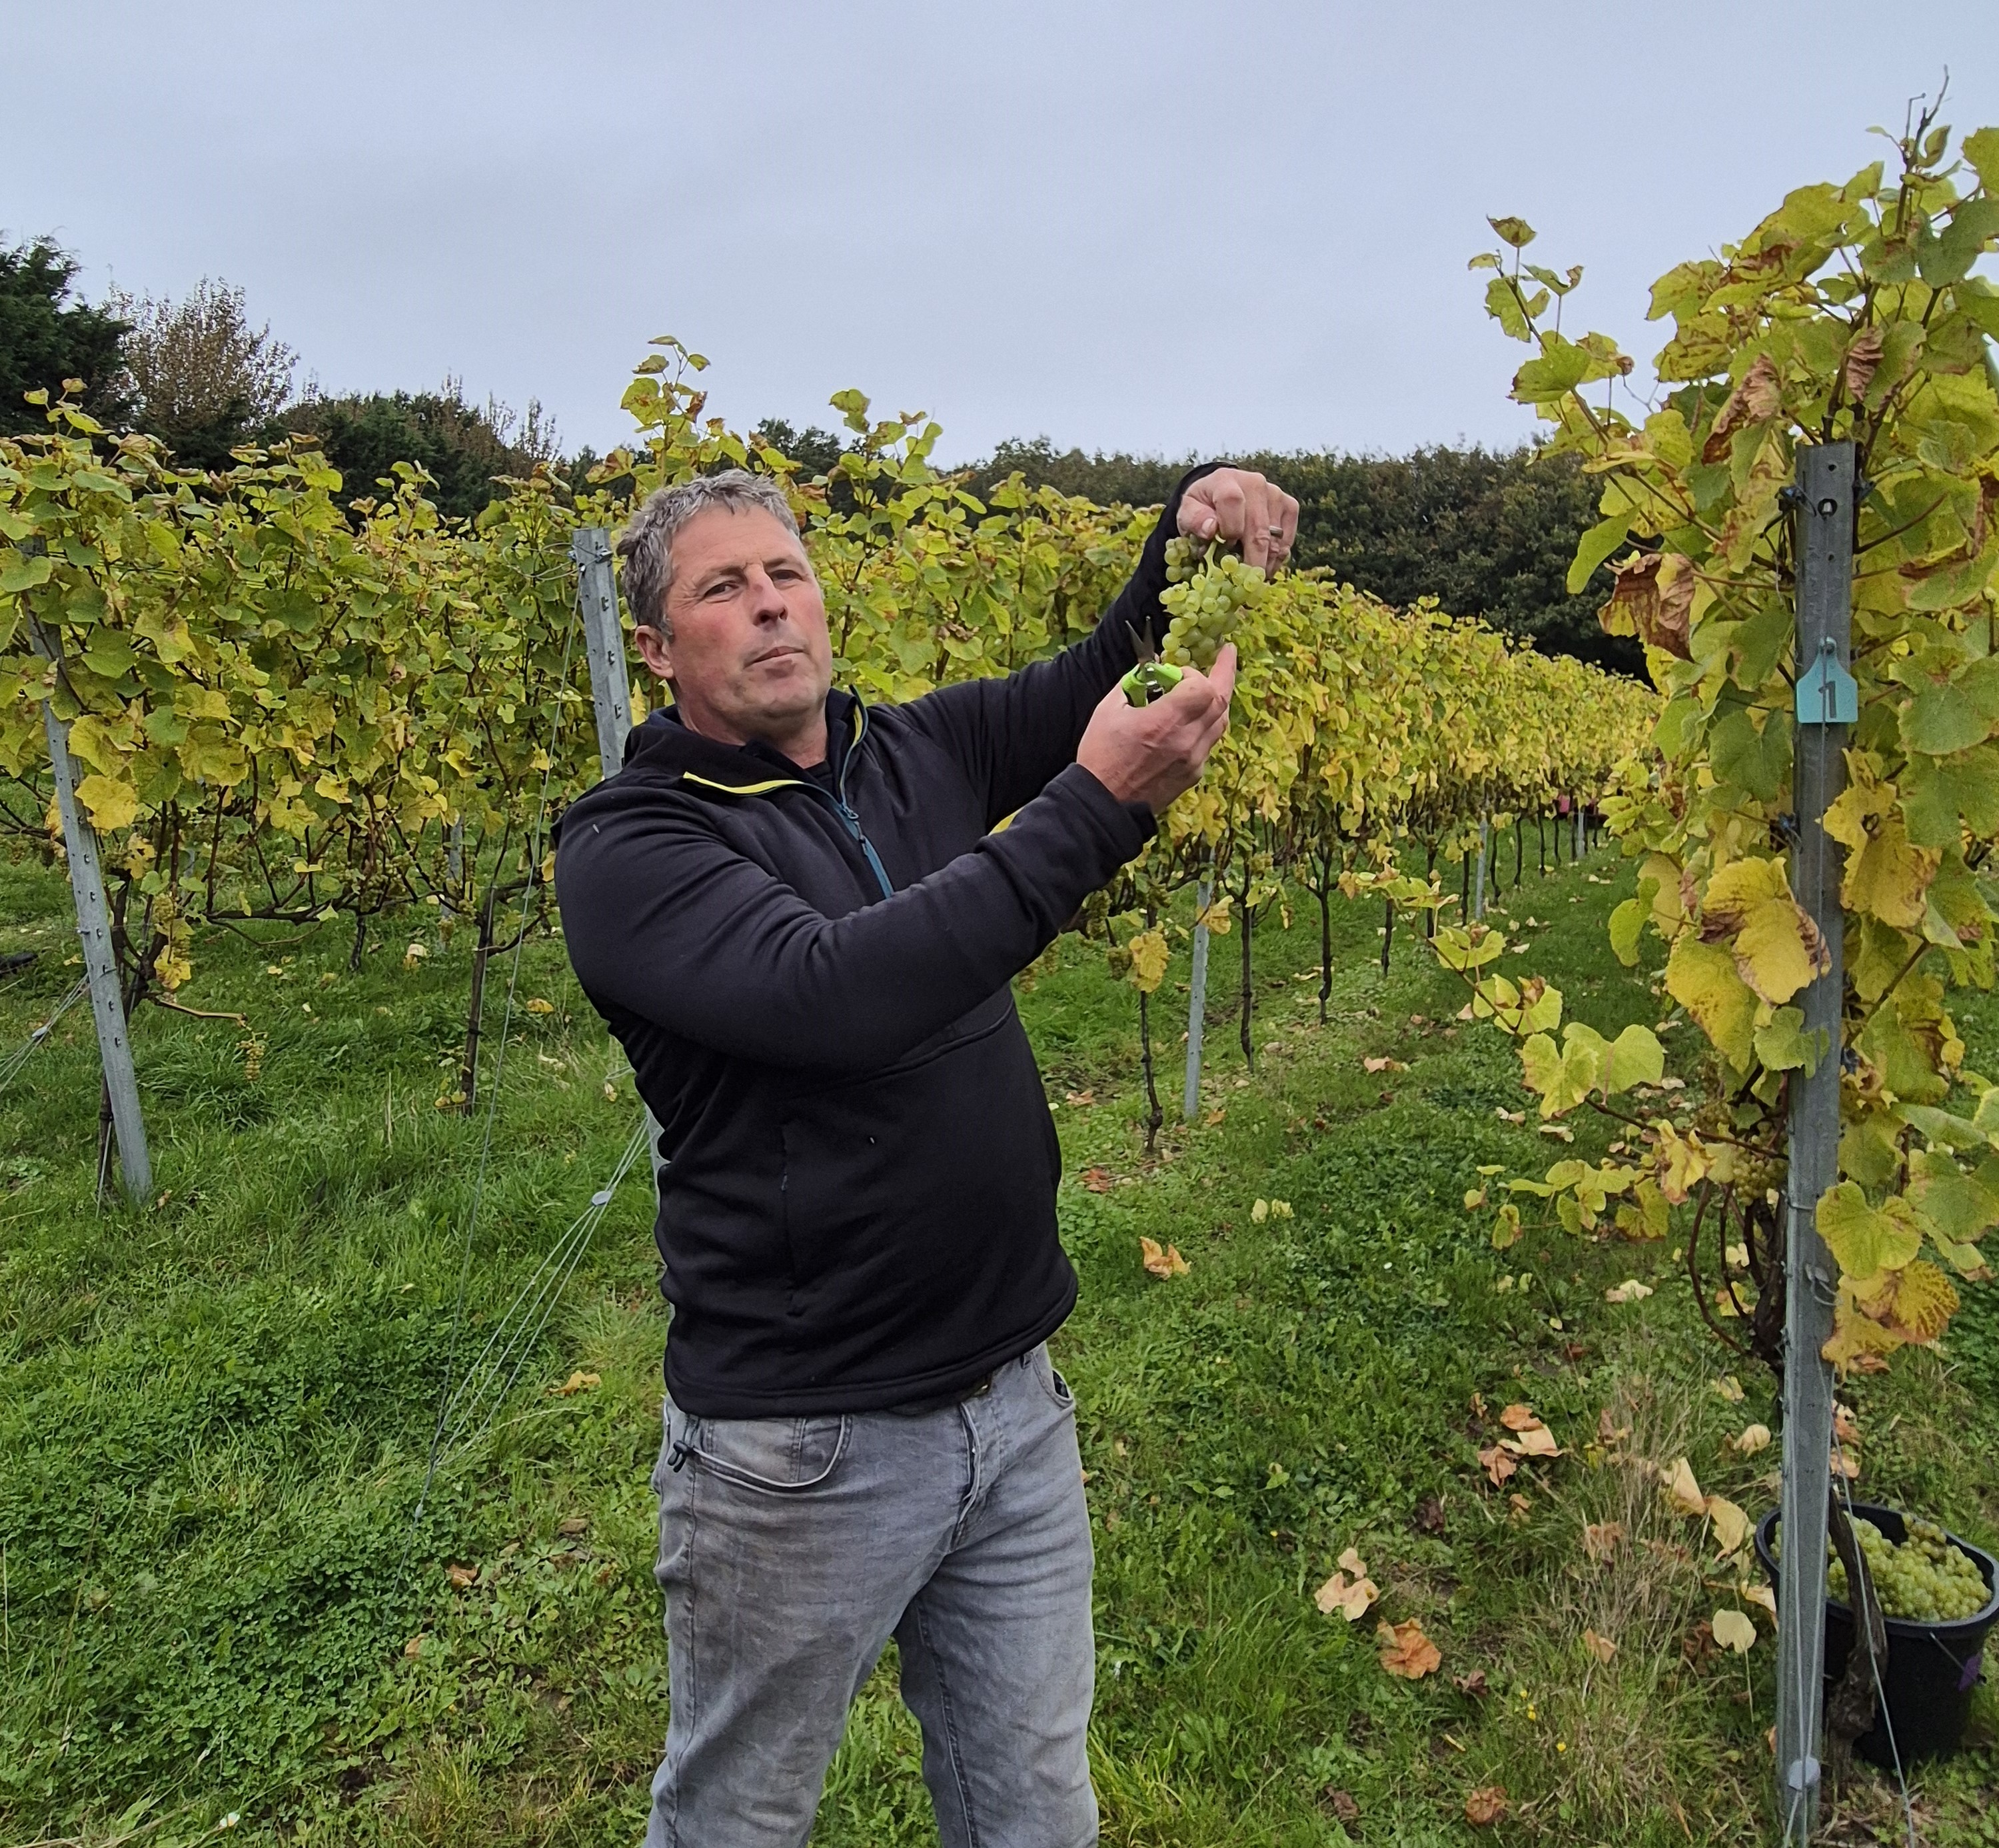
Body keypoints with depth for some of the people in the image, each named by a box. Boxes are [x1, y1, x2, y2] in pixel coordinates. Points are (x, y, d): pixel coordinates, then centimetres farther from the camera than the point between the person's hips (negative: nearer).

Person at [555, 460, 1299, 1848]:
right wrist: (1097, 806, -31)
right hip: (803, 1445, -4)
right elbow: (829, 994, -30)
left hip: (1017, 1403, 5)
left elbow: (1100, 676, 7)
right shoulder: (626, 848, -13)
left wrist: (1195, 534, -15)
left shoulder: (921, 752, 4)